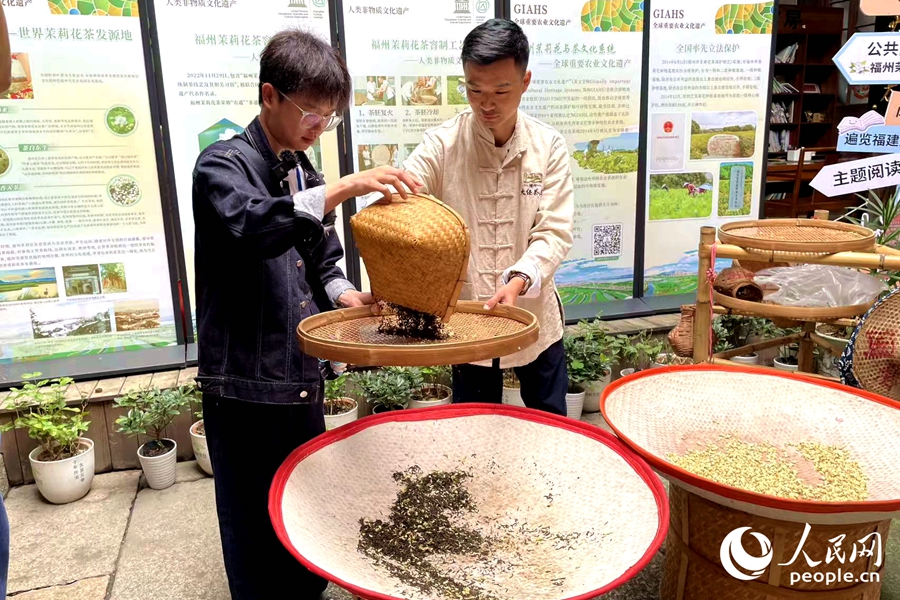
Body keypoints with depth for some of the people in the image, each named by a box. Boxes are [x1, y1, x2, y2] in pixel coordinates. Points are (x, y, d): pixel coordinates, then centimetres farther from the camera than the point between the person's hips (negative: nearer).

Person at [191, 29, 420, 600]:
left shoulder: (305, 175, 13)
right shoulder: (224, 165, -9)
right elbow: (250, 226, -32)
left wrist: (343, 292, -3)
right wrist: (340, 190, -37)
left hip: (304, 376, 7)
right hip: (245, 381, -6)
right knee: (257, 521, 7)